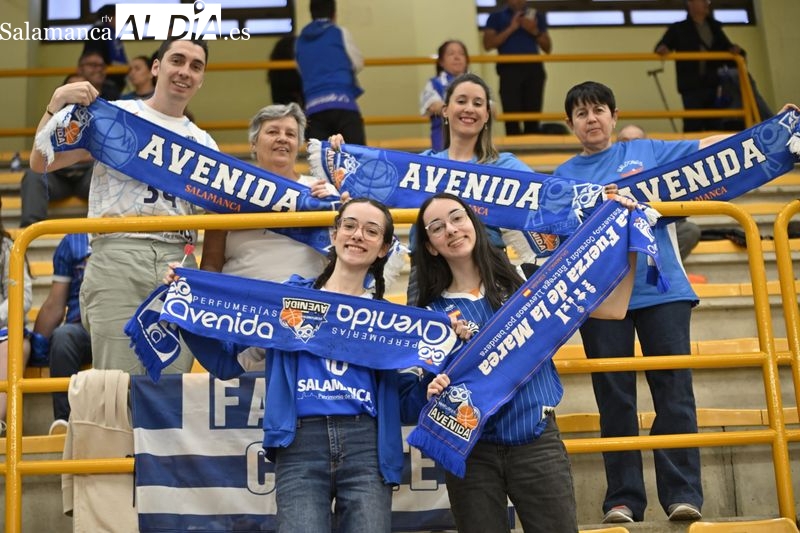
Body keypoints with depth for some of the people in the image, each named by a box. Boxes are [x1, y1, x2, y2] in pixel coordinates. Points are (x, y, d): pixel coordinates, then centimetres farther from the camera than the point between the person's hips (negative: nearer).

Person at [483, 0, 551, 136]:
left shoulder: (536, 16, 17)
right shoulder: (496, 17, 10)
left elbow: (548, 48, 16)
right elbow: (488, 44, -3)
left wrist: (535, 31, -1)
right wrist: (511, 28, -8)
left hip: (534, 69, 2)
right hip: (509, 70, -2)